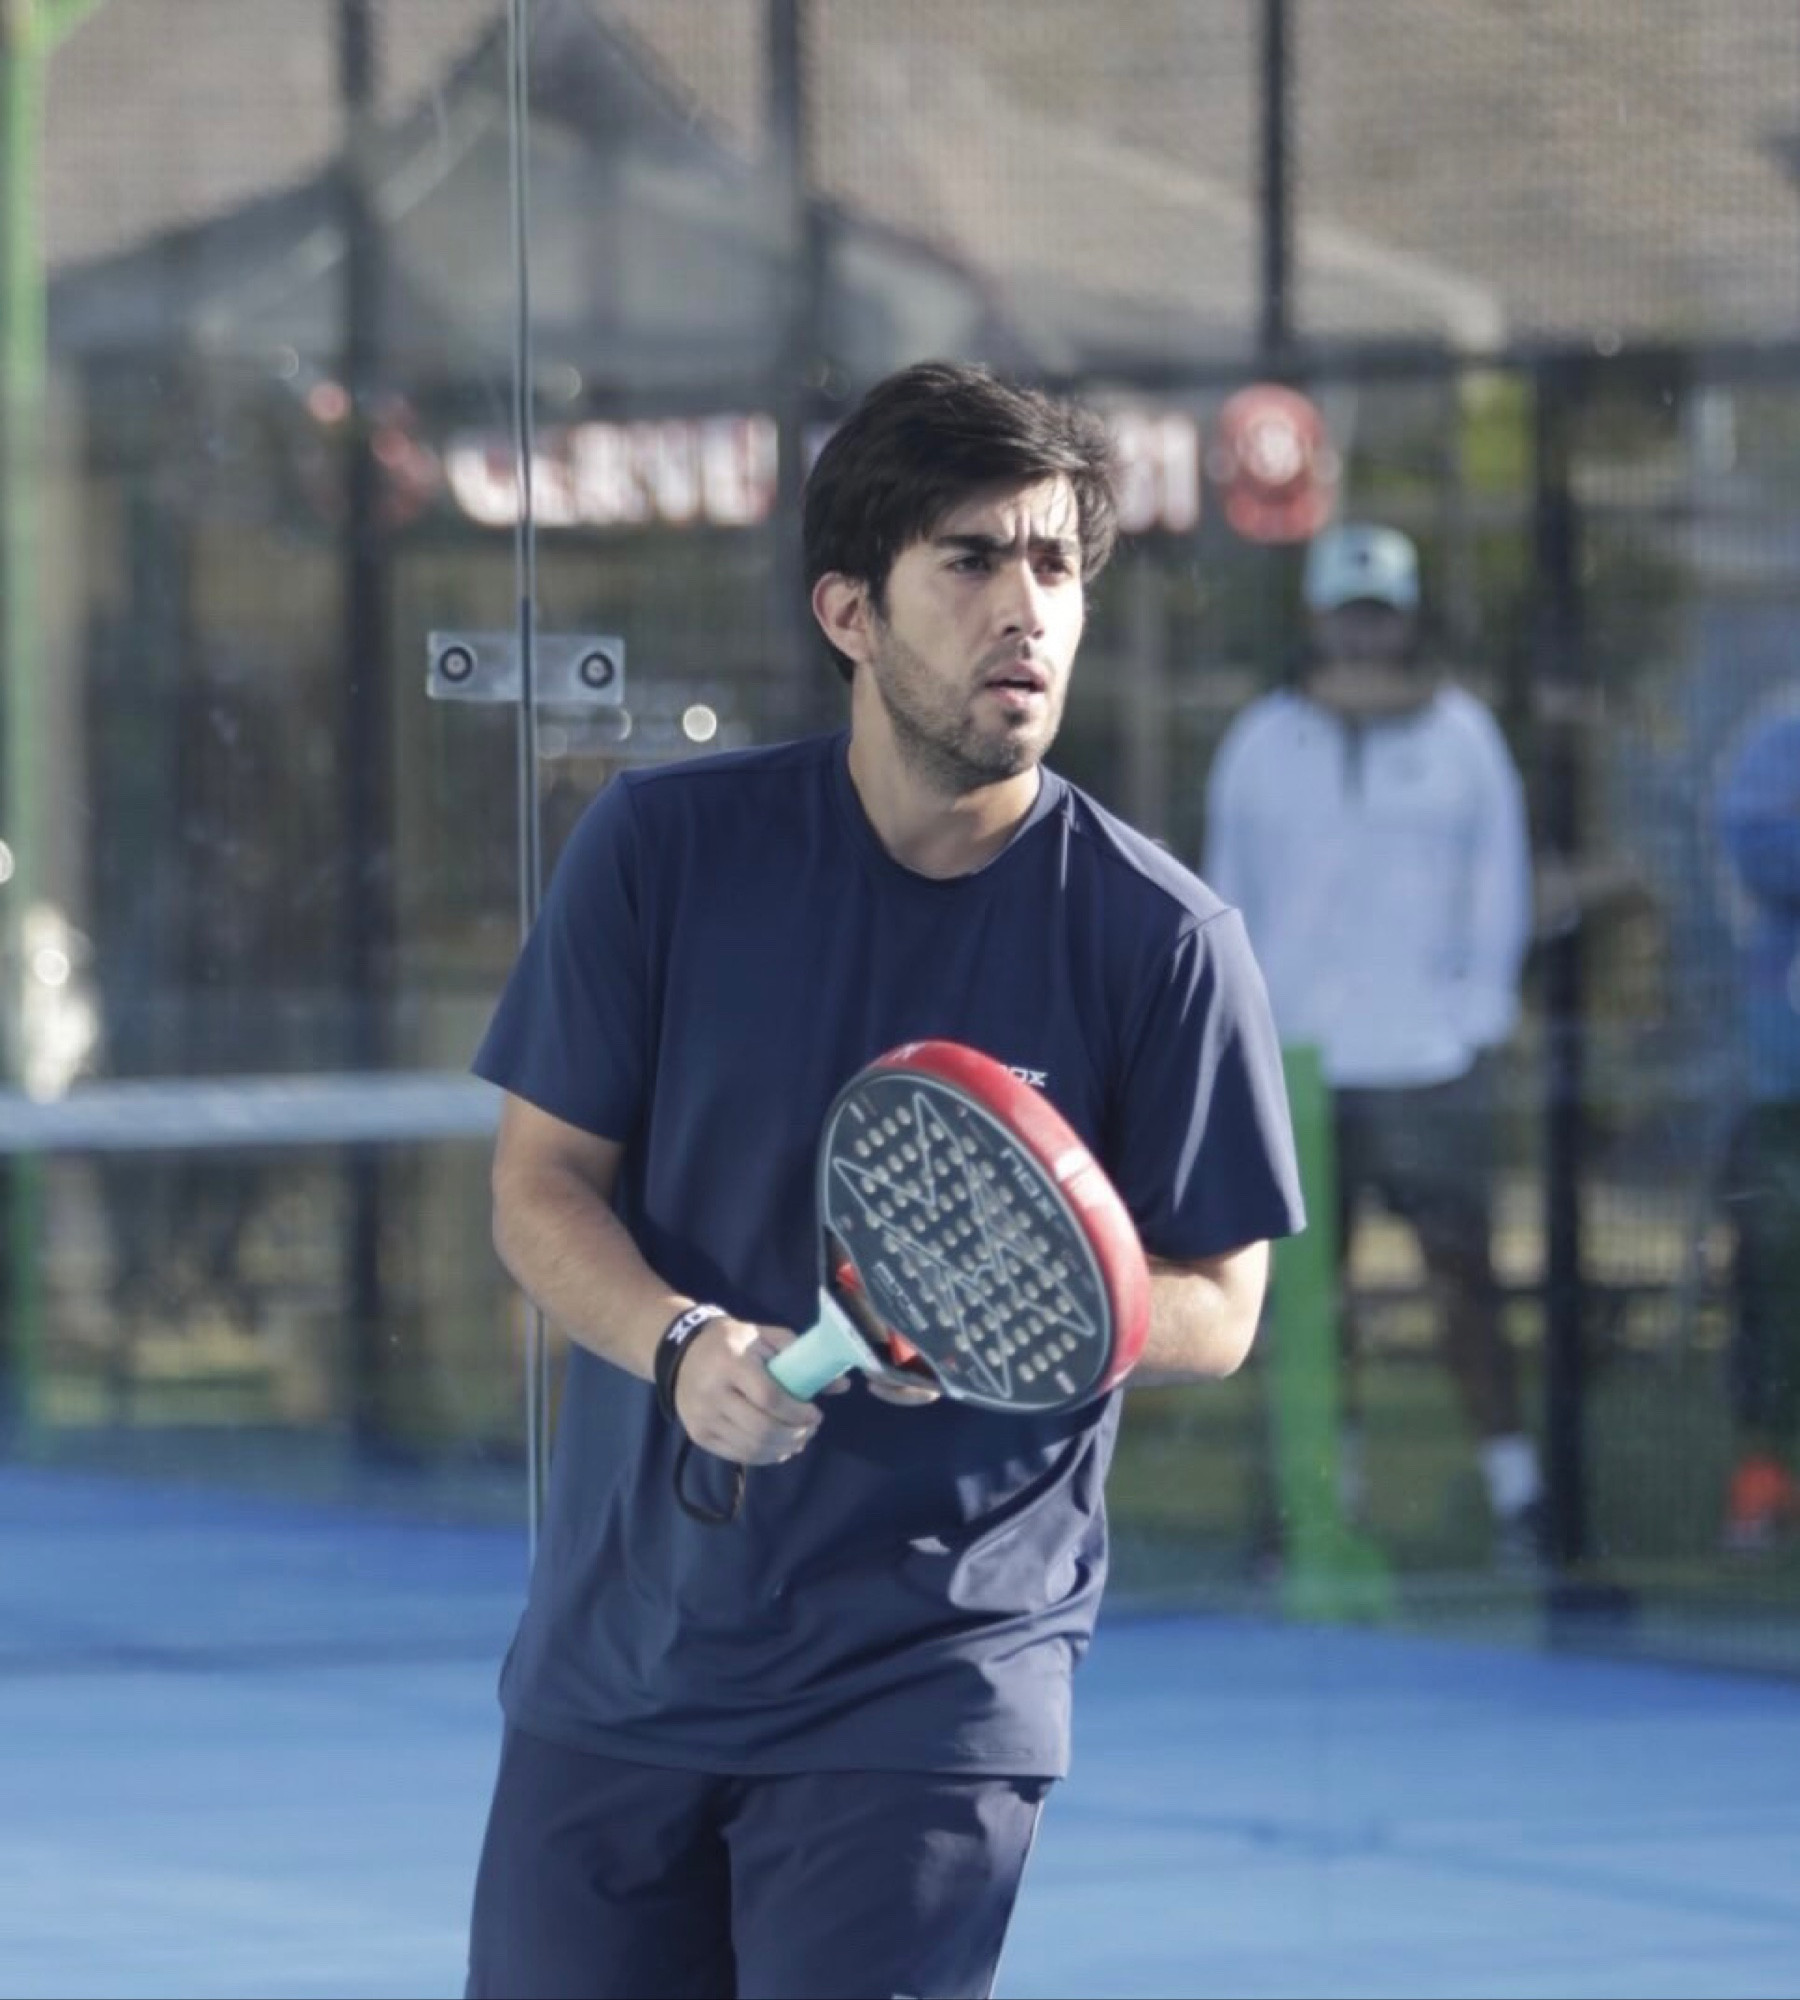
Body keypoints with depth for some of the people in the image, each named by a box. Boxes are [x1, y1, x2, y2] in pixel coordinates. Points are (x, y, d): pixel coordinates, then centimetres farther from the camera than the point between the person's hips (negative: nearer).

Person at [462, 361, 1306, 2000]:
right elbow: (542, 1184, 1)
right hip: (617, 1661, 3)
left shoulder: (1161, 939, -7)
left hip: (932, 1687, -3)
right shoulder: (665, 847, -2)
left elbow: (1216, 1305, -2)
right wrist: (684, 1346, -20)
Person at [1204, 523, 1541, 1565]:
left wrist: (1477, 1004, 0)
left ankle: (1516, 1487, -2)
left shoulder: (1462, 735, 6)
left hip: (1431, 1055, -1)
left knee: (1462, 1268, -5)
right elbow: (1230, 893, 13)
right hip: (1300, 1058, 2)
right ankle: (1329, 1493, 8)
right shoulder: (1264, 743, 8)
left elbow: (1500, 886, 10)